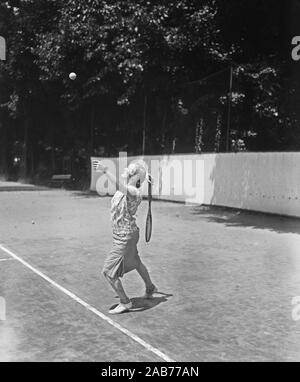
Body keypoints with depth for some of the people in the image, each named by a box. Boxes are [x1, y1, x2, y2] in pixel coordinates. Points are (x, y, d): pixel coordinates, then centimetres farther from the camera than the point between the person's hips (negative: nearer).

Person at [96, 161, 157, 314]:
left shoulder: (135, 192, -26)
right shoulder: (124, 188, -1)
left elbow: (122, 188, -48)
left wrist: (106, 172, -56)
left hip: (125, 238, -10)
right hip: (124, 236, 10)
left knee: (108, 271, -5)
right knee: (136, 263, 29)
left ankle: (125, 302, 10)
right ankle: (150, 288, 52)